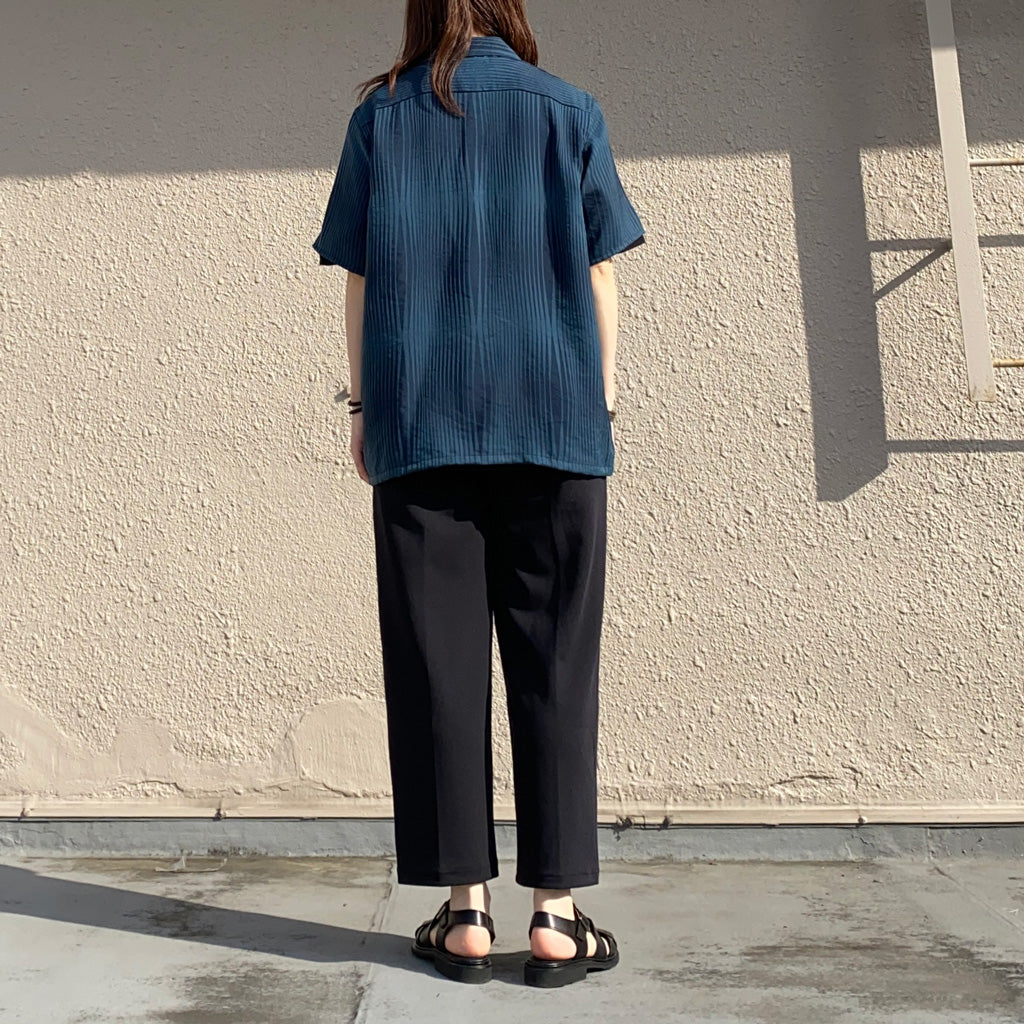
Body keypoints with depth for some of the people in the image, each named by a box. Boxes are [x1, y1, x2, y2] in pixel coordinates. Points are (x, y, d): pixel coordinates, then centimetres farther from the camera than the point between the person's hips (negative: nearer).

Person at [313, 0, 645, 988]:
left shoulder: (380, 116, 11)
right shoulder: (568, 109, 9)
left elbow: (360, 279, 7)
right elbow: (600, 277, 4)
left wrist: (365, 404, 12)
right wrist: (601, 400, 11)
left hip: (419, 425, 1)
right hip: (552, 423, 0)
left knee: (436, 664, 4)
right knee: (553, 666, 3)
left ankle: (465, 911, 8)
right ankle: (556, 914, 6)